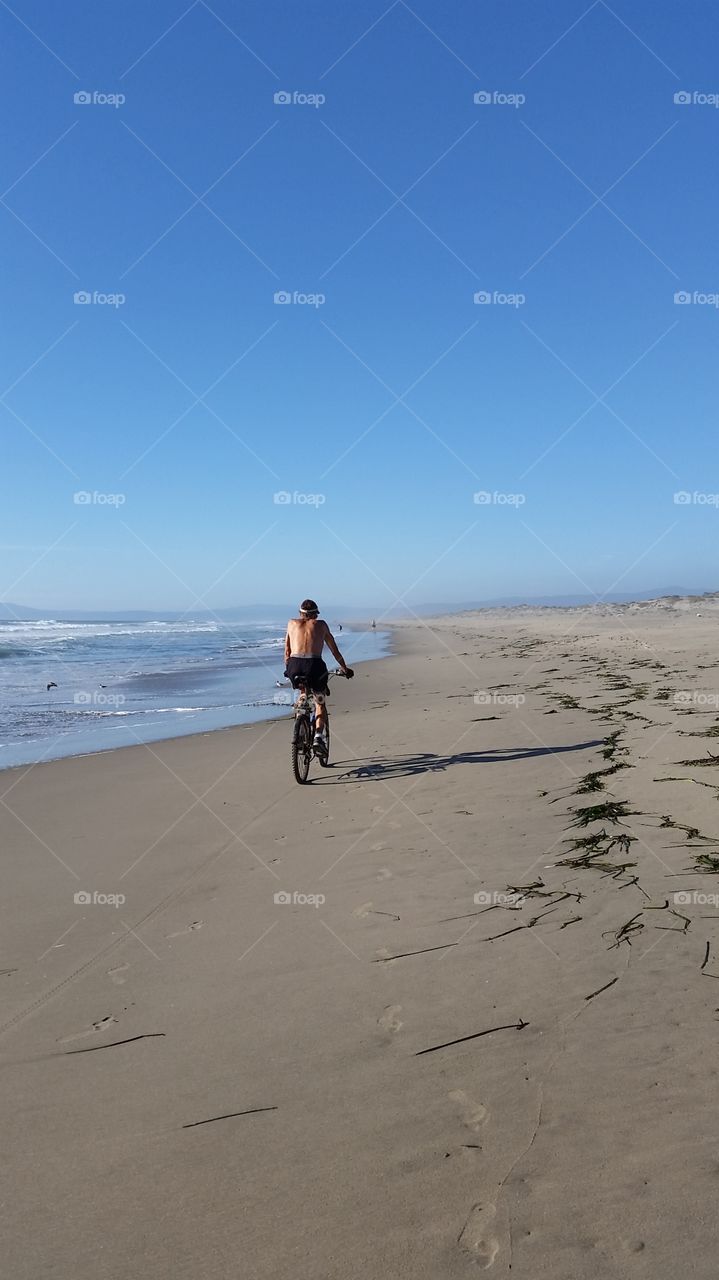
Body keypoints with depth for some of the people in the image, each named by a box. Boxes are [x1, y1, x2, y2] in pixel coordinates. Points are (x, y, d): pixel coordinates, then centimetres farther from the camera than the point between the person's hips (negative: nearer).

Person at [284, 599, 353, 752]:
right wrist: (345, 669, 35)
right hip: (314, 665, -2)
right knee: (320, 704, 17)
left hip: (295, 665, 2)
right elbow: (334, 650, 24)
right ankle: (319, 736, -4)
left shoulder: (292, 623, 20)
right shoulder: (321, 624, 18)